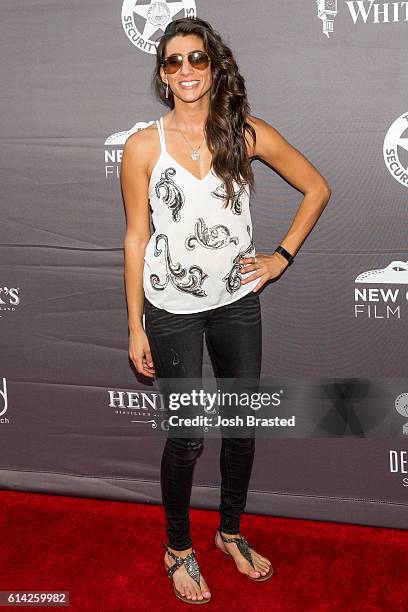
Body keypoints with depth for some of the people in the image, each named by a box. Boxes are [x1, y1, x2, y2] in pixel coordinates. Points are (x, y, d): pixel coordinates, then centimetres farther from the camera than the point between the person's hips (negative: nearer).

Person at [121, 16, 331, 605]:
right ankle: (179, 548, 30)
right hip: (172, 308, -2)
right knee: (187, 436, 5)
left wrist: (283, 255, -1)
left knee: (243, 427, 13)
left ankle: (231, 532, 38)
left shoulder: (248, 133, -4)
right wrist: (136, 328, -3)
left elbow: (317, 188, 6)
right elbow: (136, 237, -4)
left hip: (238, 302, 3)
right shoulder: (143, 147, -8)